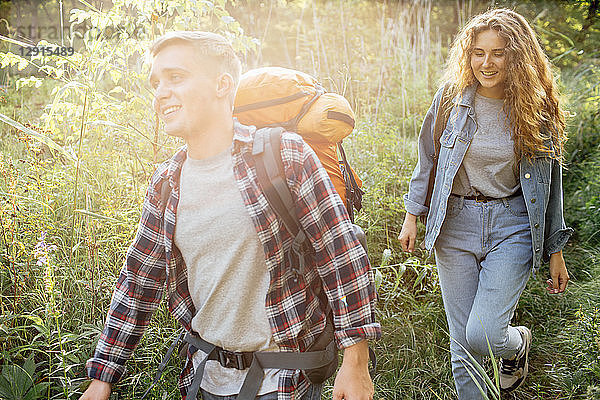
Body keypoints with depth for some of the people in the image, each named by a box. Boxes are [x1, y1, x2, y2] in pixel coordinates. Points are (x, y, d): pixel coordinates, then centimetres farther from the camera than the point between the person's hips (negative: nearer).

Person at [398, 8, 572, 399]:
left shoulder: (537, 106, -2)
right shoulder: (452, 97, -2)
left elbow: (550, 180, 4)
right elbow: (428, 158, 9)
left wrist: (556, 251, 7)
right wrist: (412, 215, 8)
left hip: (513, 225, -1)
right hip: (456, 224, 2)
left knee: (483, 335, -12)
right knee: (462, 342, 4)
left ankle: (518, 342, 24)